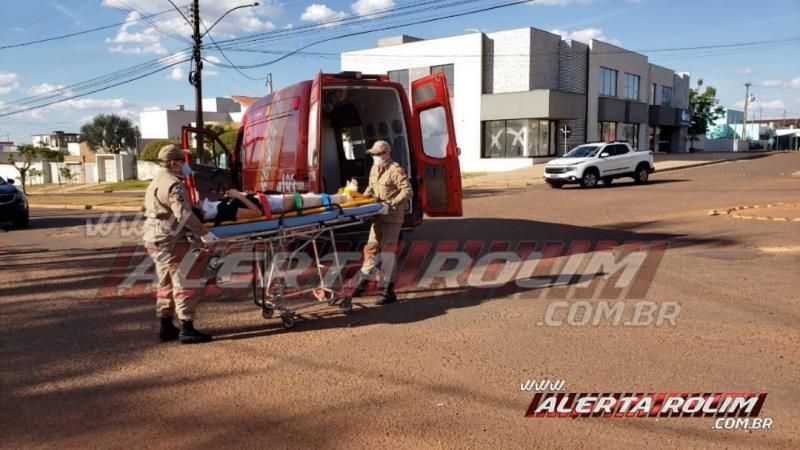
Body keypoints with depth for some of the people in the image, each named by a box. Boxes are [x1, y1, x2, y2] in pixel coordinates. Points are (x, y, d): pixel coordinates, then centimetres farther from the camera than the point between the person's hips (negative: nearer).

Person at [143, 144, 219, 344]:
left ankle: (166, 327, 21)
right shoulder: (173, 184, -15)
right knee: (183, 284, -7)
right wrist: (203, 233, -19)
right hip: (170, 241, -10)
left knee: (166, 284, 16)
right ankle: (187, 330, -7)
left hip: (155, 239, 10)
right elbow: (183, 214, -23)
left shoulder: (156, 182, 19)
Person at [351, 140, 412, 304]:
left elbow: (407, 191, -19)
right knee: (371, 248, 14)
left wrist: (391, 204, -26)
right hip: (378, 215, 8)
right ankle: (362, 281, 28)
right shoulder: (374, 169, 14)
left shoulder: (395, 170, -13)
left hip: (392, 217, -8)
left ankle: (389, 291, 5)